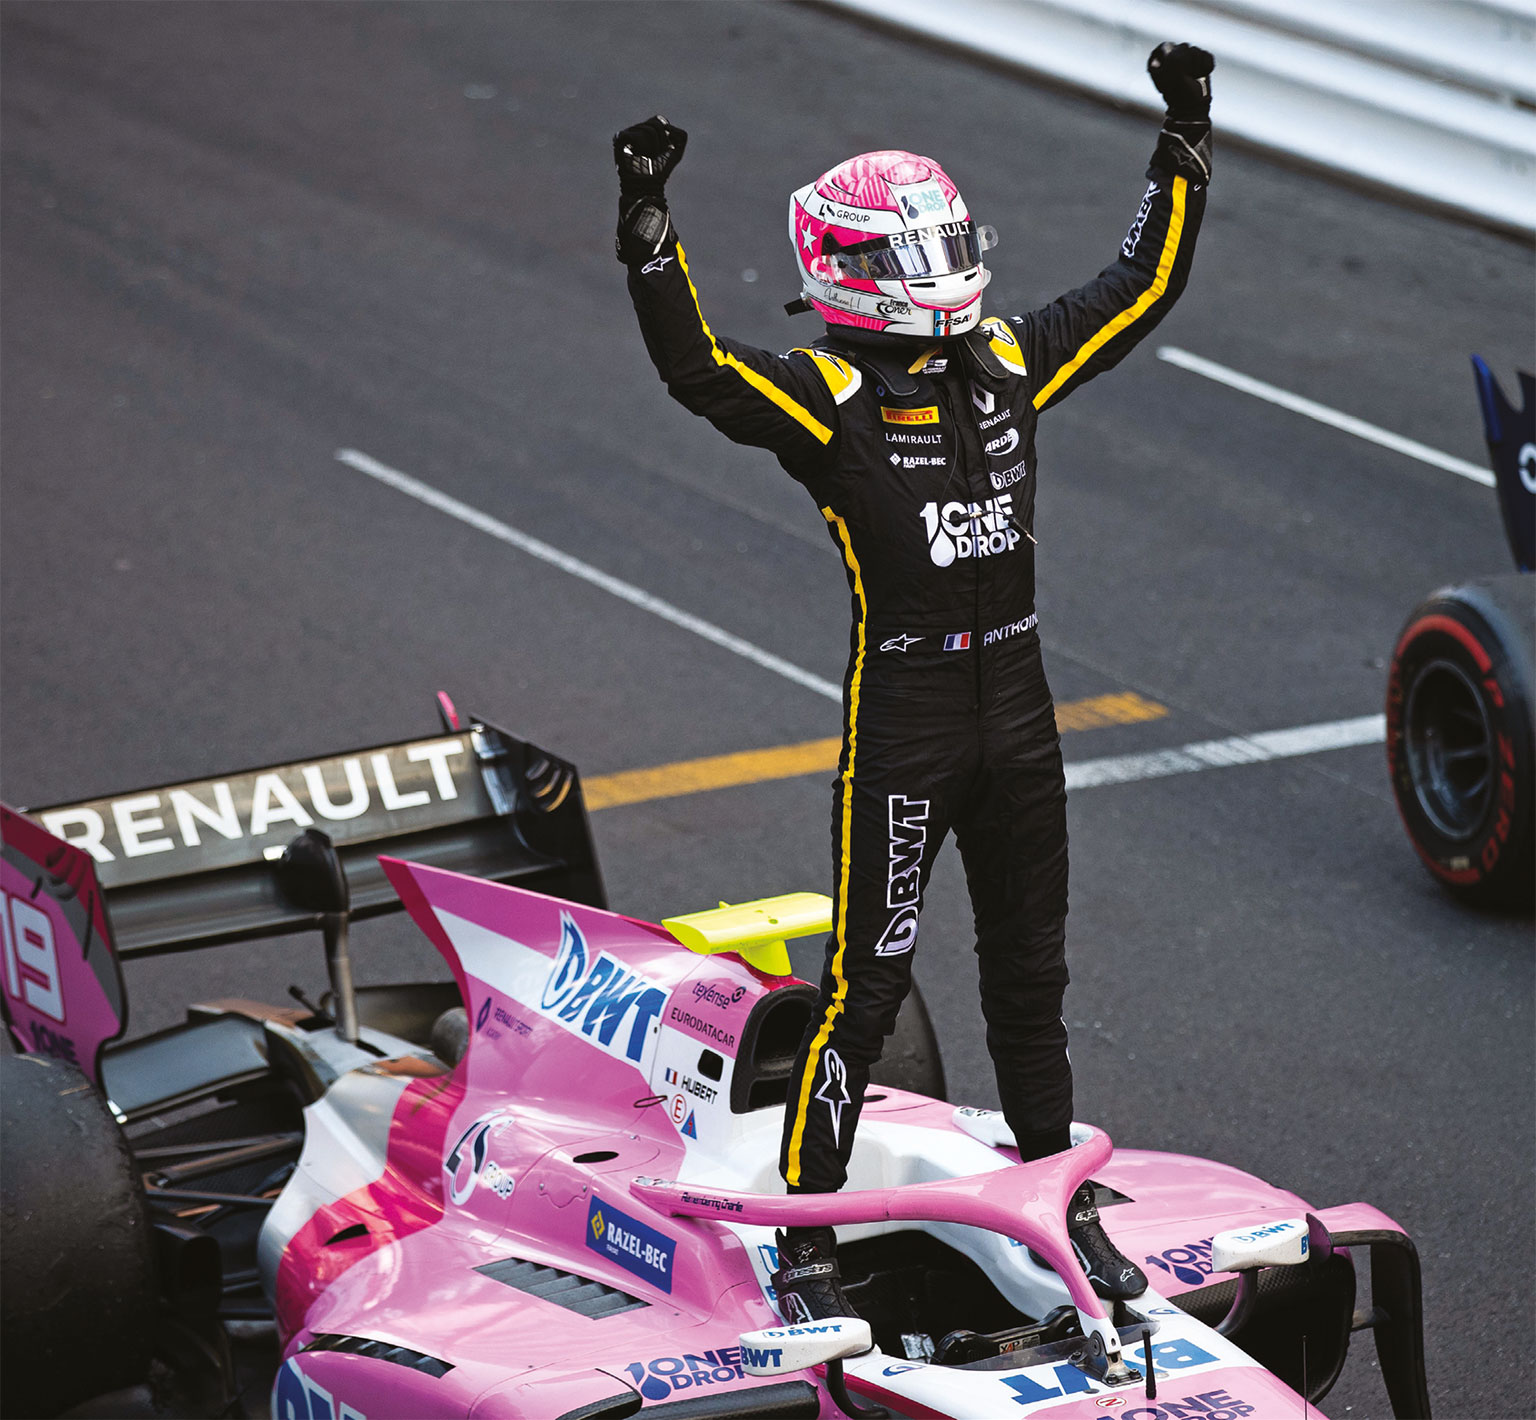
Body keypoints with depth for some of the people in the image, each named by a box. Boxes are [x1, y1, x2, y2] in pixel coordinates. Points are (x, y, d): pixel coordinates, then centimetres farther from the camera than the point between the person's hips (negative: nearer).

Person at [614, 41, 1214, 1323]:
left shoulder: (1009, 364, 7)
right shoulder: (828, 397, -10)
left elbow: (1142, 289, 17)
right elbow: (697, 371, -27)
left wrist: (1187, 146, 16)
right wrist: (650, 230, -38)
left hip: (1018, 712, 6)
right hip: (901, 723, -6)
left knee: (1031, 974, 17)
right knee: (867, 982, -3)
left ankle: (1058, 1204, 33)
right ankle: (805, 1242, 5)